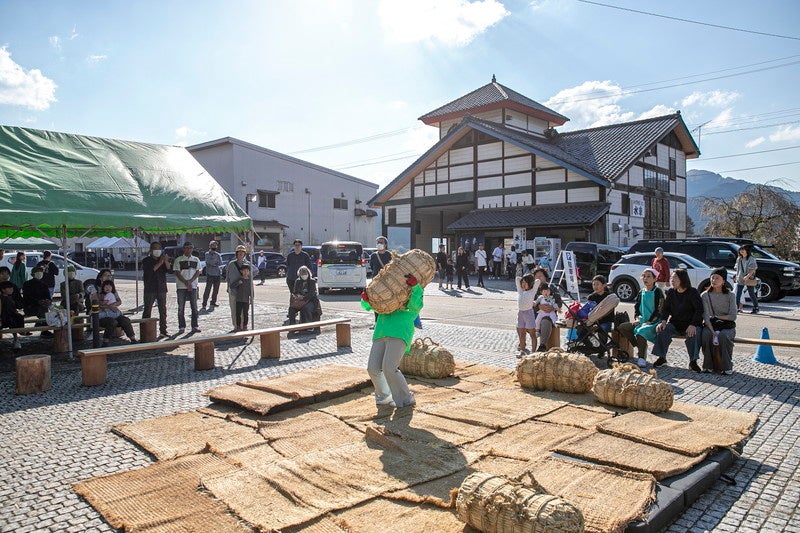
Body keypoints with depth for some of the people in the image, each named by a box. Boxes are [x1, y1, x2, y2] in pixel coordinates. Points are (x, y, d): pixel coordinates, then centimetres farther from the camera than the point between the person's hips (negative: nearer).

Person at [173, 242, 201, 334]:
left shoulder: (196, 260, 11)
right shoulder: (178, 260, 3)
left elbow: (197, 272, 4)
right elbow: (177, 273, -4)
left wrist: (190, 281, -12)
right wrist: (186, 283, -13)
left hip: (193, 286, 2)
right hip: (181, 287, -2)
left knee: (194, 307, 2)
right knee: (181, 307, 0)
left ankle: (195, 326, 9)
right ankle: (181, 327, 6)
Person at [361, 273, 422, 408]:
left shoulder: (413, 297, 20)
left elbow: (417, 305, -3)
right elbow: (368, 306, 22)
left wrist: (416, 286, -17)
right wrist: (365, 299, -3)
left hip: (399, 335, -4)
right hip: (380, 335, 5)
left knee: (389, 368, -17)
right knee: (373, 368, -3)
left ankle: (406, 399, 0)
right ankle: (384, 396, 21)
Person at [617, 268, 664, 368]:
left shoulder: (658, 291, -5)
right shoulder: (641, 292, 15)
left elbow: (659, 309, -11)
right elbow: (636, 306, 18)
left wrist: (649, 322, -16)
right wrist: (637, 319, 1)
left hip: (654, 322, -7)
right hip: (642, 321, 7)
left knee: (641, 332, -34)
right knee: (622, 327, -11)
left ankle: (642, 358, -19)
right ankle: (640, 347, -3)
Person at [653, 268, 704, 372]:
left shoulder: (693, 292, -7)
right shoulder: (671, 292, 7)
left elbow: (699, 310, -13)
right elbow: (666, 308, 7)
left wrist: (693, 325, -26)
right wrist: (663, 321, -13)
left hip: (690, 324, -4)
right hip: (675, 323, 4)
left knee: (693, 334, -35)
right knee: (661, 330, -23)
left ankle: (693, 361, -20)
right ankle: (662, 357, -11)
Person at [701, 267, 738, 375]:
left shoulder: (730, 295, 0)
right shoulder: (705, 295, 2)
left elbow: (733, 317, -4)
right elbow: (706, 316, -7)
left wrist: (716, 317, -7)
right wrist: (713, 331, -20)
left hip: (727, 325, -1)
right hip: (711, 325, 1)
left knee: (724, 336, -34)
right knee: (706, 334, -32)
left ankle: (727, 367, -19)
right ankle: (708, 366, -20)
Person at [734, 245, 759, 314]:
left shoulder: (751, 259, -5)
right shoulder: (739, 259, 13)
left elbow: (752, 269, -14)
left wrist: (748, 276, -27)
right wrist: (736, 276, 15)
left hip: (749, 280, -5)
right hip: (739, 280, 5)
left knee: (752, 294, 2)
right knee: (737, 295, -4)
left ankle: (756, 308, 14)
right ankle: (737, 308, 0)